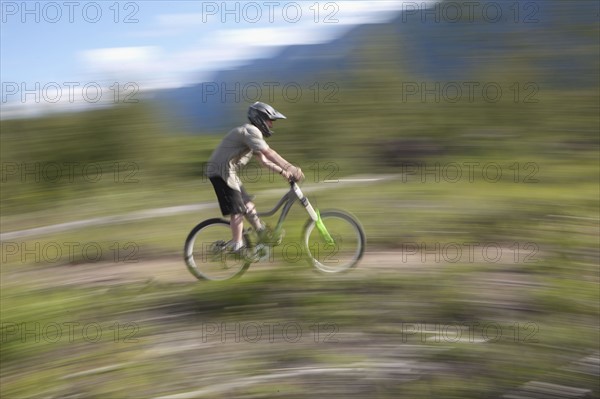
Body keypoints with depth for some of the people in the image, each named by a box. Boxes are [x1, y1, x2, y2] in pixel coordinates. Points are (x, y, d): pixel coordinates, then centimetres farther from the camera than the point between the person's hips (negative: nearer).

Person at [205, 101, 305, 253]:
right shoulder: (250, 130, -15)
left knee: (248, 206, 13)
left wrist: (283, 172, 4)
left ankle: (266, 236, 19)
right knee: (237, 211, -8)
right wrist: (290, 168, -28)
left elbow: (264, 160, 14)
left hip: (227, 172, 10)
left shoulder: (253, 133, 17)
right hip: (222, 171, -10)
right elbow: (268, 153, -26)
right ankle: (237, 247, -3)